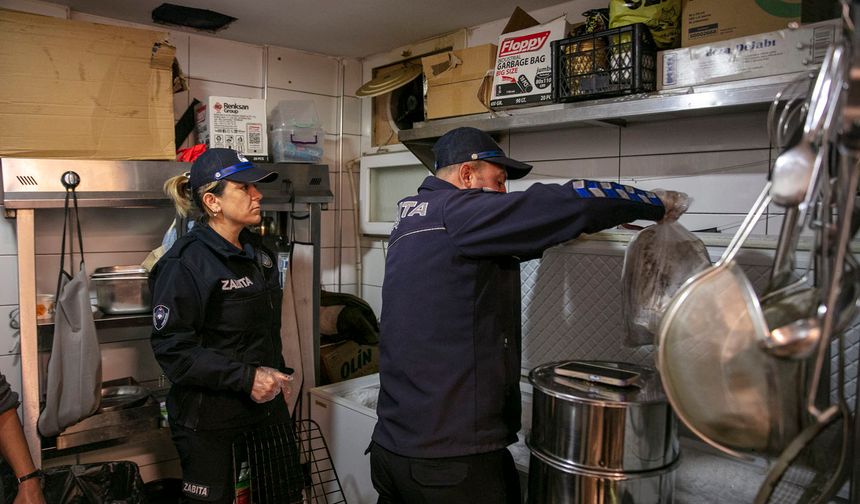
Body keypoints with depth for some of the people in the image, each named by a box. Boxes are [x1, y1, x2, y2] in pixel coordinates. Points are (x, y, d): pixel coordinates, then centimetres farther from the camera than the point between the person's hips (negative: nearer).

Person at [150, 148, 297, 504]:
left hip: (264, 405, 7)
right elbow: (172, 349, -20)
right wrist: (246, 377, -24)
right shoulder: (185, 263, -16)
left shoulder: (256, 251, 8)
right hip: (209, 418, -7)